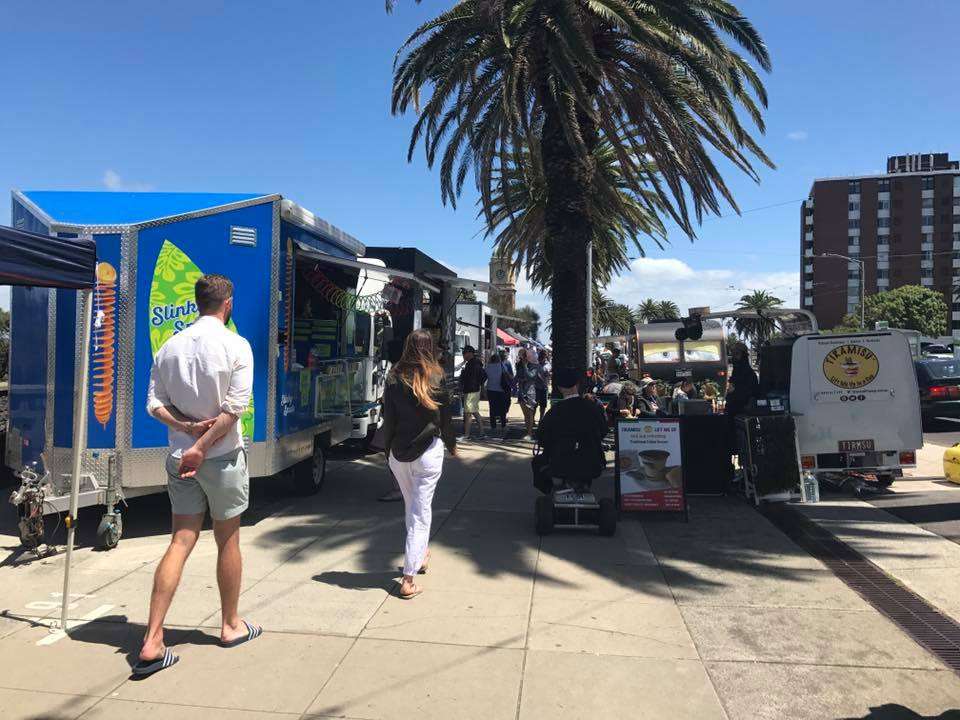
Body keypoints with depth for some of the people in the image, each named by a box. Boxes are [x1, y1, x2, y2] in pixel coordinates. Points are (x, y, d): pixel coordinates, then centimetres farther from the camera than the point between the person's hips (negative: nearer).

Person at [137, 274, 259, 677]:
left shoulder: (170, 347, 5)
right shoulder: (236, 346, -11)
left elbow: (155, 405, 1)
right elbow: (235, 407, -18)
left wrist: (185, 426, -9)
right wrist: (202, 446, -14)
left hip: (179, 458, 4)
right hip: (223, 458, -4)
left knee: (180, 543, 8)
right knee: (228, 541, 11)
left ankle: (152, 643, 4)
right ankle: (231, 626, 27)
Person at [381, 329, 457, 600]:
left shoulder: (395, 379, -2)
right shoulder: (437, 378, -8)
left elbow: (388, 419, 1)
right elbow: (445, 418, 0)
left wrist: (388, 450, 12)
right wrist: (451, 445, 16)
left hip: (399, 453, 3)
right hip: (428, 452, -3)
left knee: (411, 506, 22)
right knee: (420, 512, 1)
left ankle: (420, 553, 43)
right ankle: (408, 579, -1)